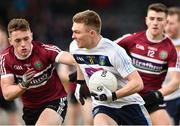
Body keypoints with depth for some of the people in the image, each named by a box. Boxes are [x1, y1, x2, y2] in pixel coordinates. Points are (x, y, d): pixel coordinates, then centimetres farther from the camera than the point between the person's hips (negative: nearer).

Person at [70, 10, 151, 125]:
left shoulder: (114, 51, -25)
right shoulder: (74, 47, -7)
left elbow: (137, 83, -24)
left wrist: (112, 96, -32)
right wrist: (80, 84, 14)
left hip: (128, 103, -3)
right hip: (101, 105, 3)